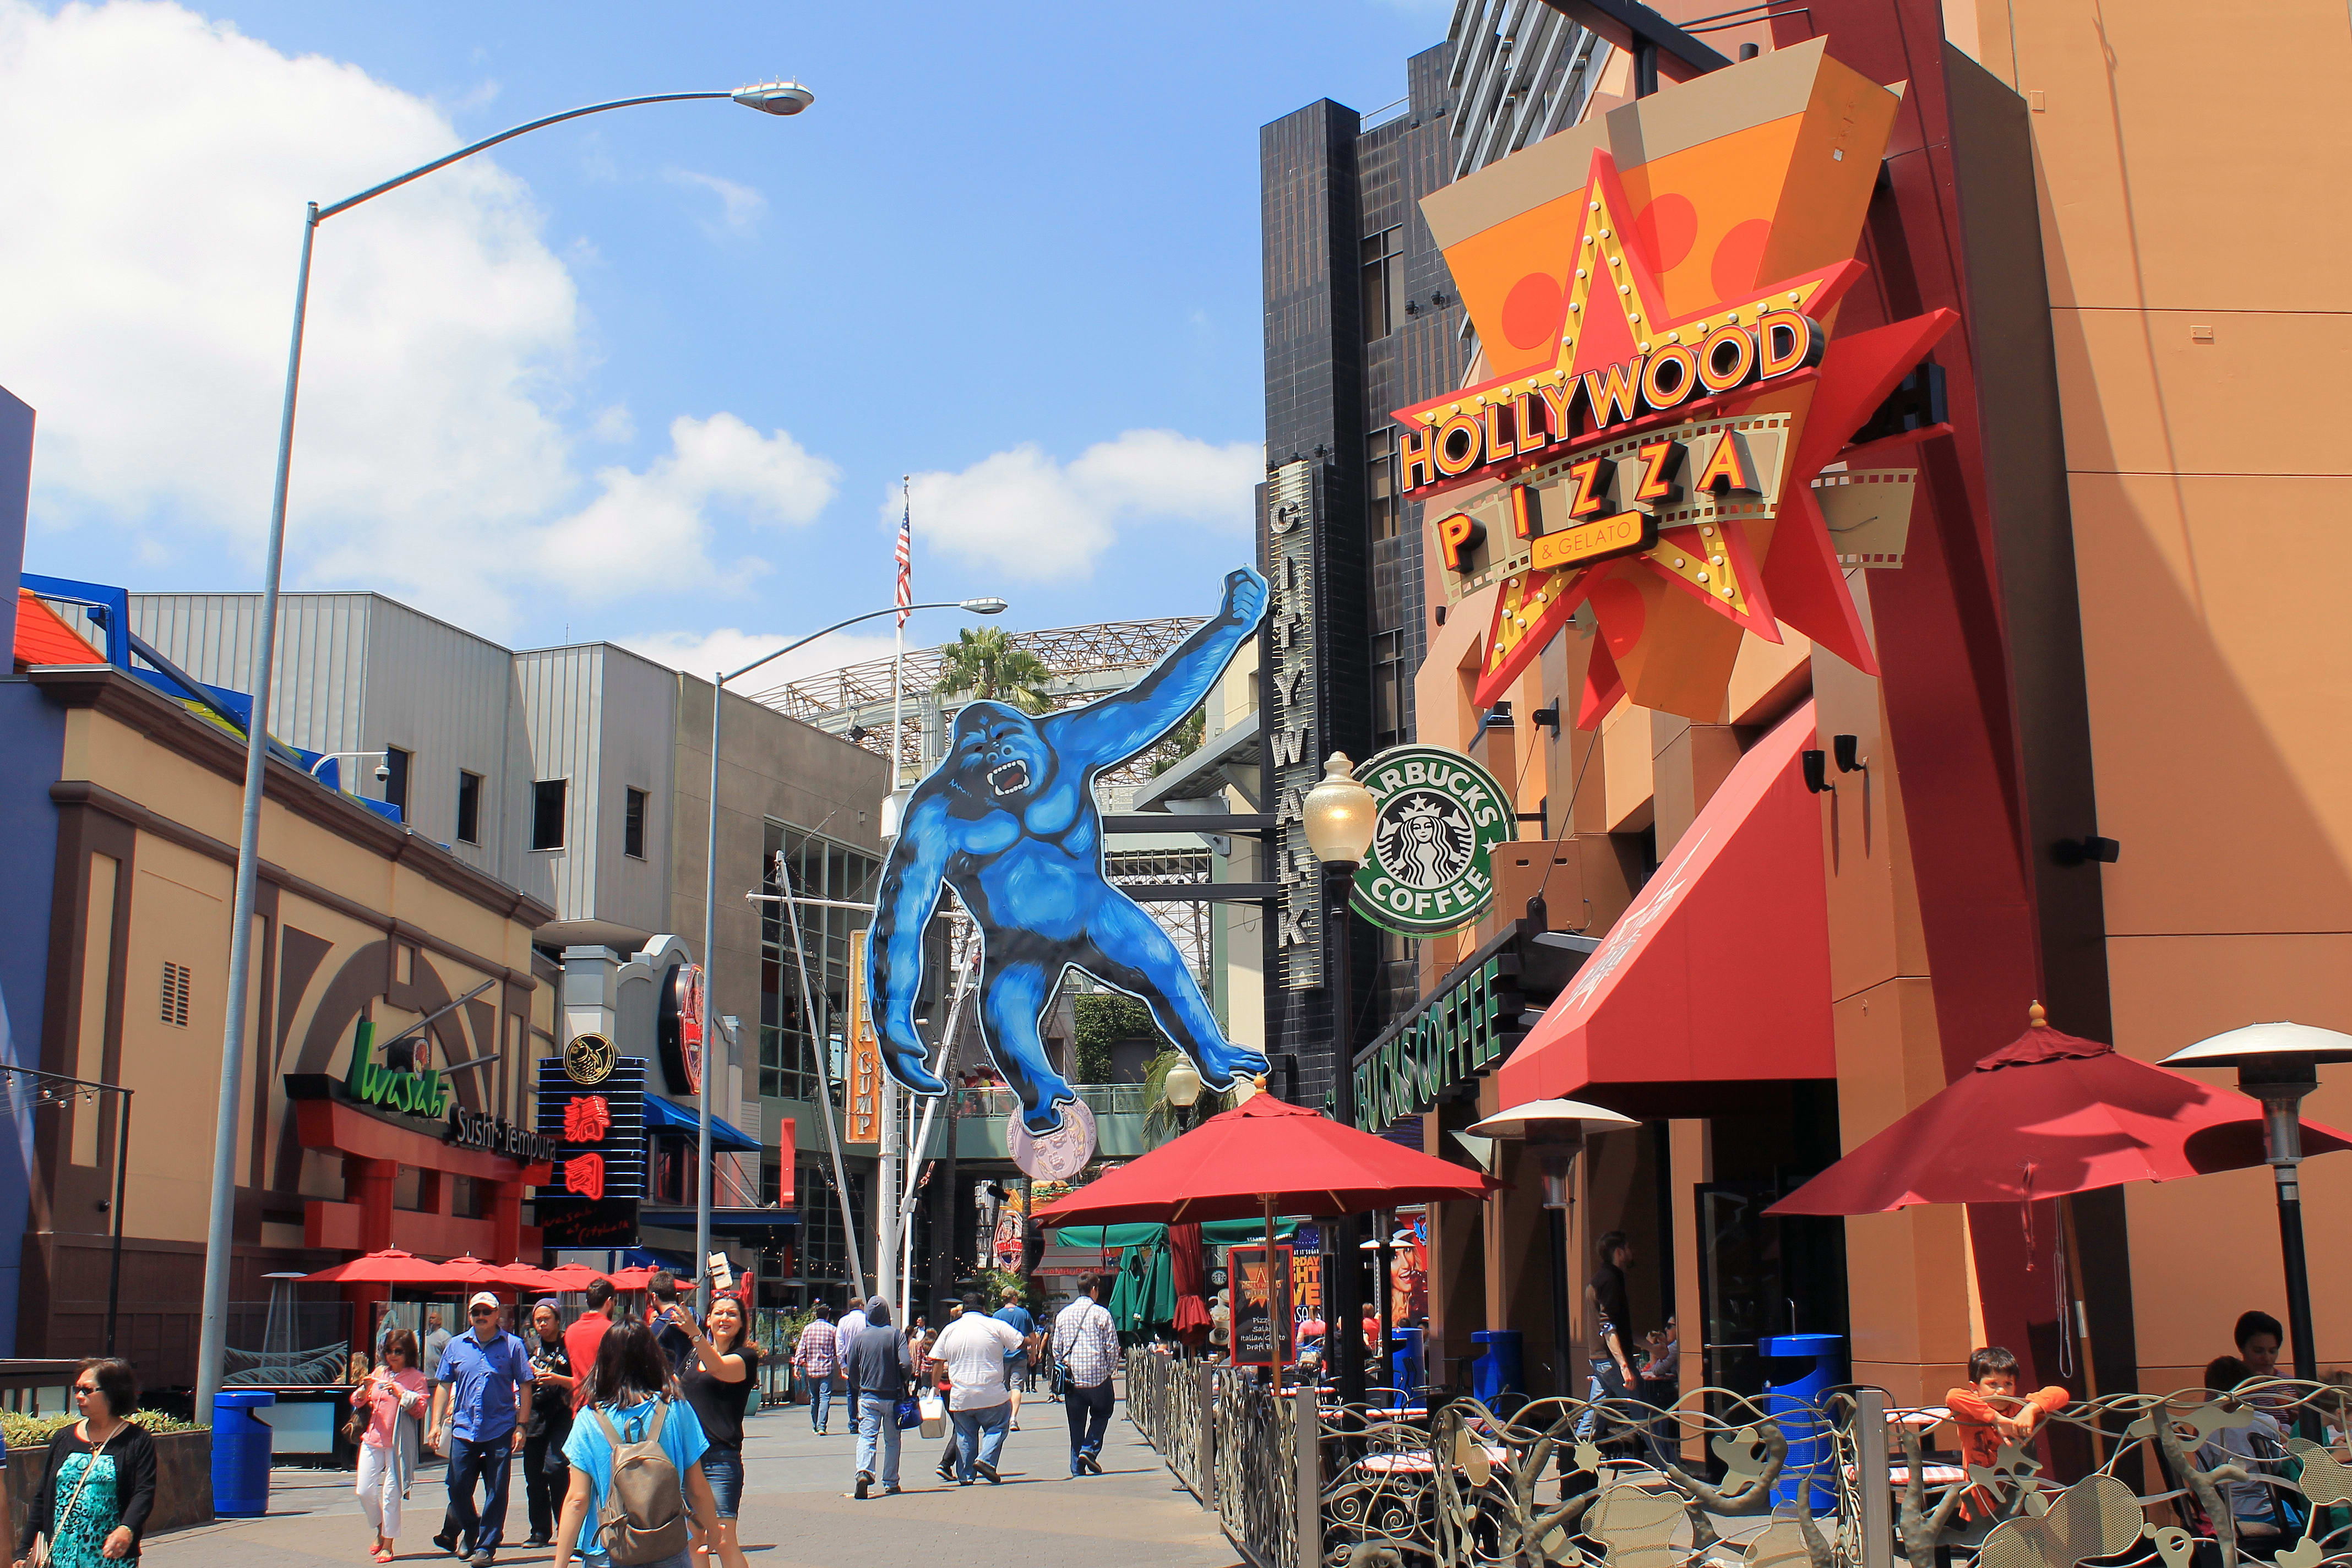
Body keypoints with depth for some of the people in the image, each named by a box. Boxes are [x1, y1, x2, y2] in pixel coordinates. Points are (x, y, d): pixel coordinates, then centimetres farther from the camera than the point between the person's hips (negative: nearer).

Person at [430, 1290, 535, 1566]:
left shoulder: (512, 1346, 1)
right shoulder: (456, 1346, 8)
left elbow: (525, 1387, 1)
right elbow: (444, 1386, 11)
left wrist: (521, 1426, -5)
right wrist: (437, 1424, 4)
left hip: (500, 1432, -2)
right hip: (463, 1430, 2)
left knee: (496, 1492, 1)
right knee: (458, 1489, 5)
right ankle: (470, 1530, 31)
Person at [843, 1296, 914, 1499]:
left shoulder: (860, 1338, -1)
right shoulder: (896, 1336, -5)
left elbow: (852, 1370, 5)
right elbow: (906, 1364, -14)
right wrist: (905, 1382, 6)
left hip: (867, 1396, 0)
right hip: (892, 1397, 0)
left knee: (866, 1437, -5)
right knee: (892, 1440, 12)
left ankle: (864, 1471, -30)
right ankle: (890, 1483, 15)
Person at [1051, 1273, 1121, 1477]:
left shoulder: (1063, 1315, 7)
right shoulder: (1101, 1314, -5)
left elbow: (1056, 1348, 10)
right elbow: (1112, 1347, -4)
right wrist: (1111, 1369, 9)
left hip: (1072, 1377, 3)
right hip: (1098, 1376, -3)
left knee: (1076, 1423, 10)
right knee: (1101, 1414, 16)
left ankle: (1077, 1467, 7)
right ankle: (1089, 1449, -3)